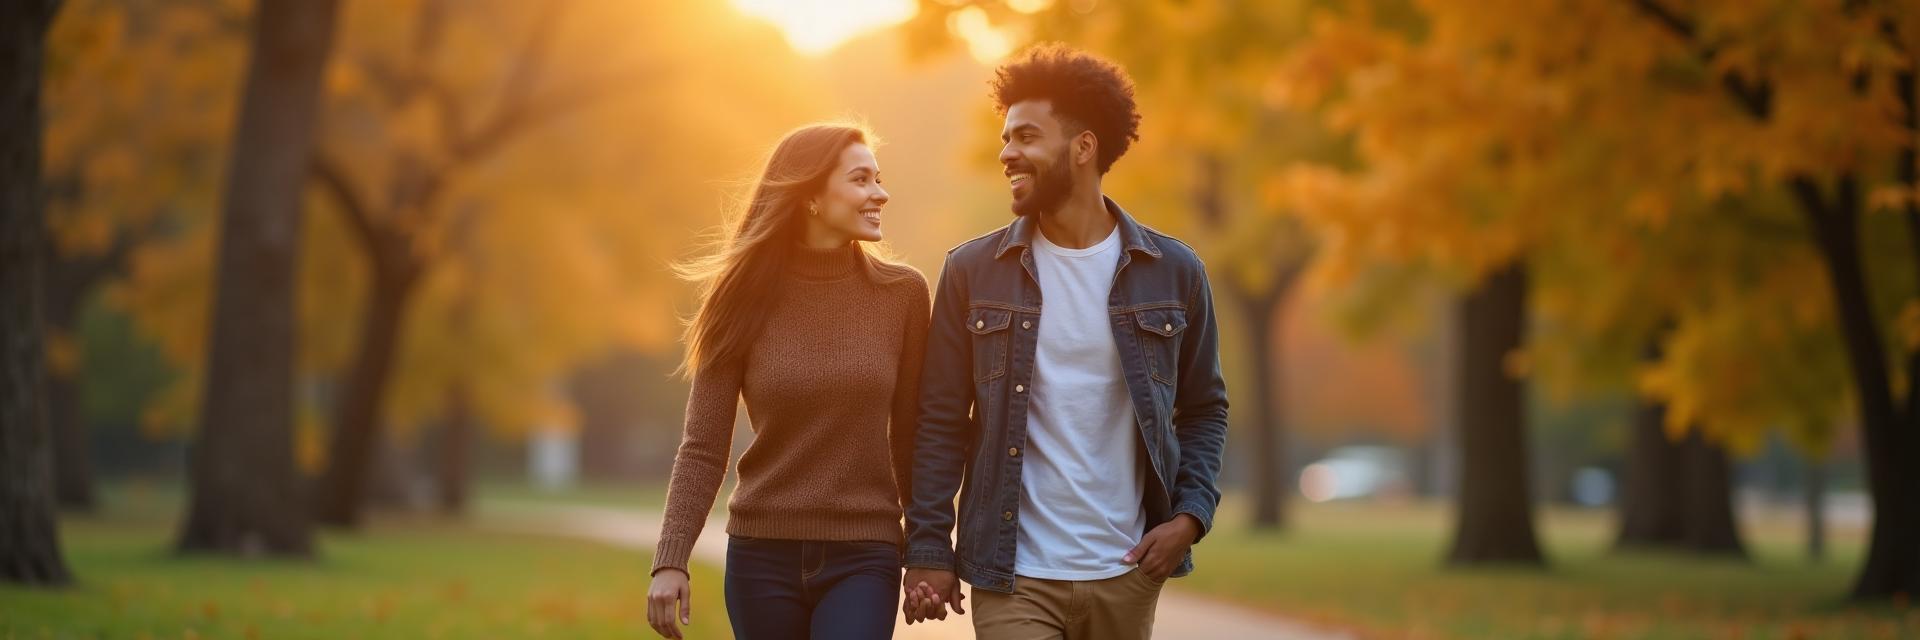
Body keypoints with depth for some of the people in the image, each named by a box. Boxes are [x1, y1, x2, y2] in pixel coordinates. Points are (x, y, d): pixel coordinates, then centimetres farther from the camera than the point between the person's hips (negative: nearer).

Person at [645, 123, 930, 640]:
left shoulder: (902, 294, 0)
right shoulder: (744, 299, -1)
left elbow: (910, 435, 6)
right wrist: (671, 559, -14)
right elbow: (703, 448, -3)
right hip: (763, 556, 1)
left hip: (863, 558, 0)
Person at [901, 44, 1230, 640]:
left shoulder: (1174, 273, 2)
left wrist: (1190, 515, -4)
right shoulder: (972, 272, 1)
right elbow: (941, 421, 2)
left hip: (1126, 576, 1)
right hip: (1013, 579, -1)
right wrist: (928, 548, -4)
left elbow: (1204, 411, 11)